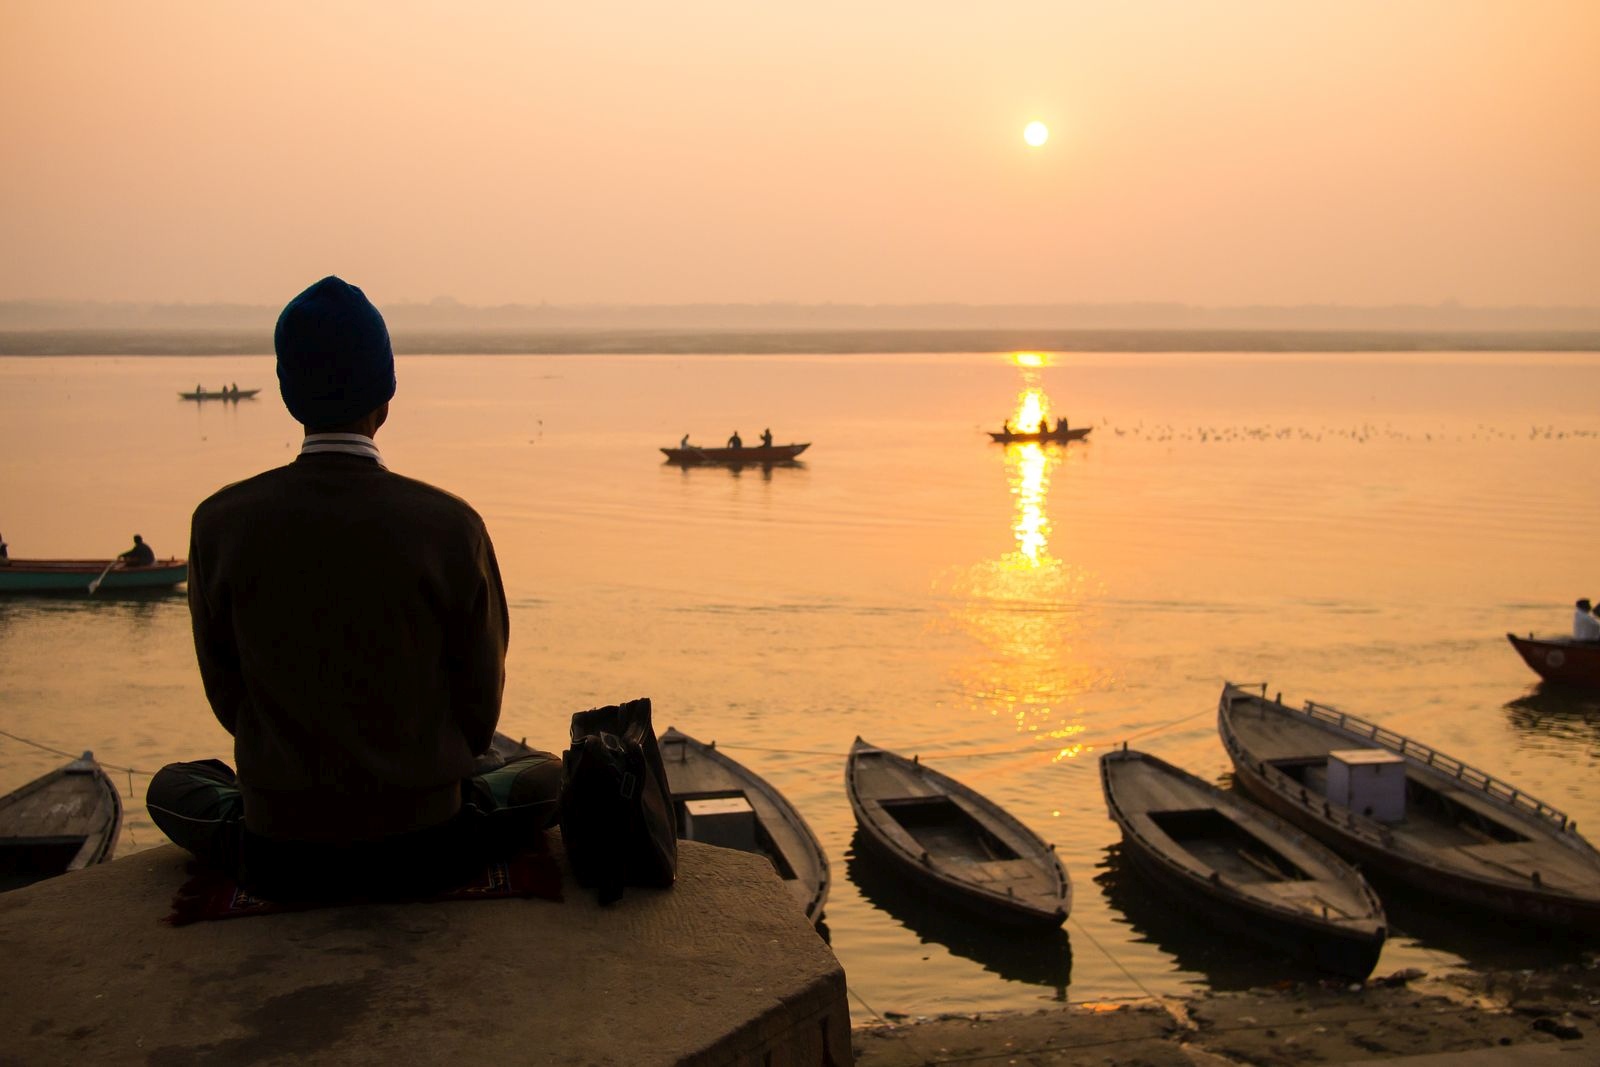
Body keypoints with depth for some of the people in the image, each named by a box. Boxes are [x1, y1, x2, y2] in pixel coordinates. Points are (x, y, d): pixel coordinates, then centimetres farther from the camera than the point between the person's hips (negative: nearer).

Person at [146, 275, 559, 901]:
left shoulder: (220, 525, -10)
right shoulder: (451, 527, -14)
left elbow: (227, 698, 2)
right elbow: (479, 711, -3)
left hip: (279, 858, 1)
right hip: (426, 849, -1)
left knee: (171, 787, 33)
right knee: (548, 776, 28)